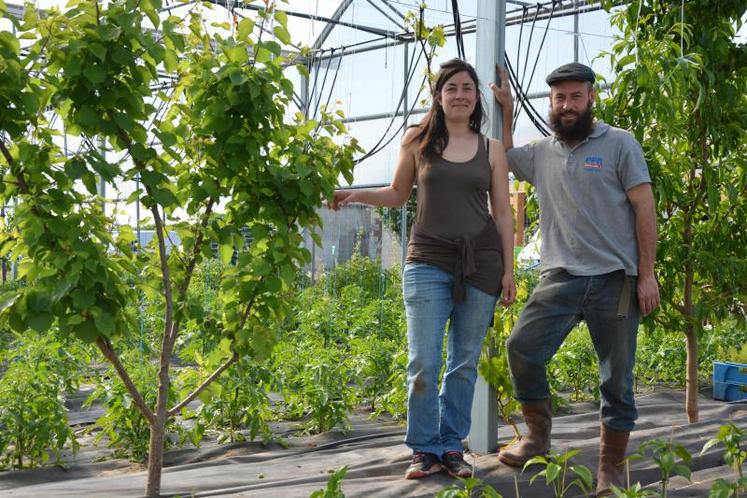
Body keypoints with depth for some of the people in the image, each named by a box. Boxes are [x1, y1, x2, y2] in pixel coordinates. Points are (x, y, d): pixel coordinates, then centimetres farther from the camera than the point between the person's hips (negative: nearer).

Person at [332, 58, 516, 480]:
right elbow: (398, 194, 15)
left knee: (465, 363, 5)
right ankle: (425, 449, 7)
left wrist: (509, 269, 3)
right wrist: (355, 195, -1)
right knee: (423, 363, -6)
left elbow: (503, 213, 8)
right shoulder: (417, 140, 5)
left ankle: (452, 446, 16)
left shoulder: (492, 149, 8)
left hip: (481, 263, 1)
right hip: (428, 261, -1)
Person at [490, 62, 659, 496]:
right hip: (561, 279, 3)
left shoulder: (620, 144, 1)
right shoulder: (541, 153, 13)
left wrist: (647, 274, -7)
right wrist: (506, 110, 17)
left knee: (617, 378, 2)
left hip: (615, 279, -3)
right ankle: (538, 434, 9)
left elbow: (645, 209, -2)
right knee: (522, 348, -11)